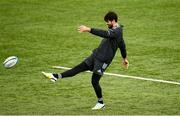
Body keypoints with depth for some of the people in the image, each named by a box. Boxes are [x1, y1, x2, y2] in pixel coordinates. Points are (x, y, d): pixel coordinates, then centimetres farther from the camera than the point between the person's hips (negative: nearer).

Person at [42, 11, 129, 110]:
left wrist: (89, 29, -44)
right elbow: (122, 44, 28)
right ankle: (56, 76, -4)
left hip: (103, 60, -9)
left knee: (94, 81, -3)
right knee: (79, 68, 2)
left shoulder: (117, 31, -17)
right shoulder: (115, 30, 15)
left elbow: (104, 33, -36)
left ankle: (101, 103, 14)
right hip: (95, 55, 9)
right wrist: (125, 58, 42)